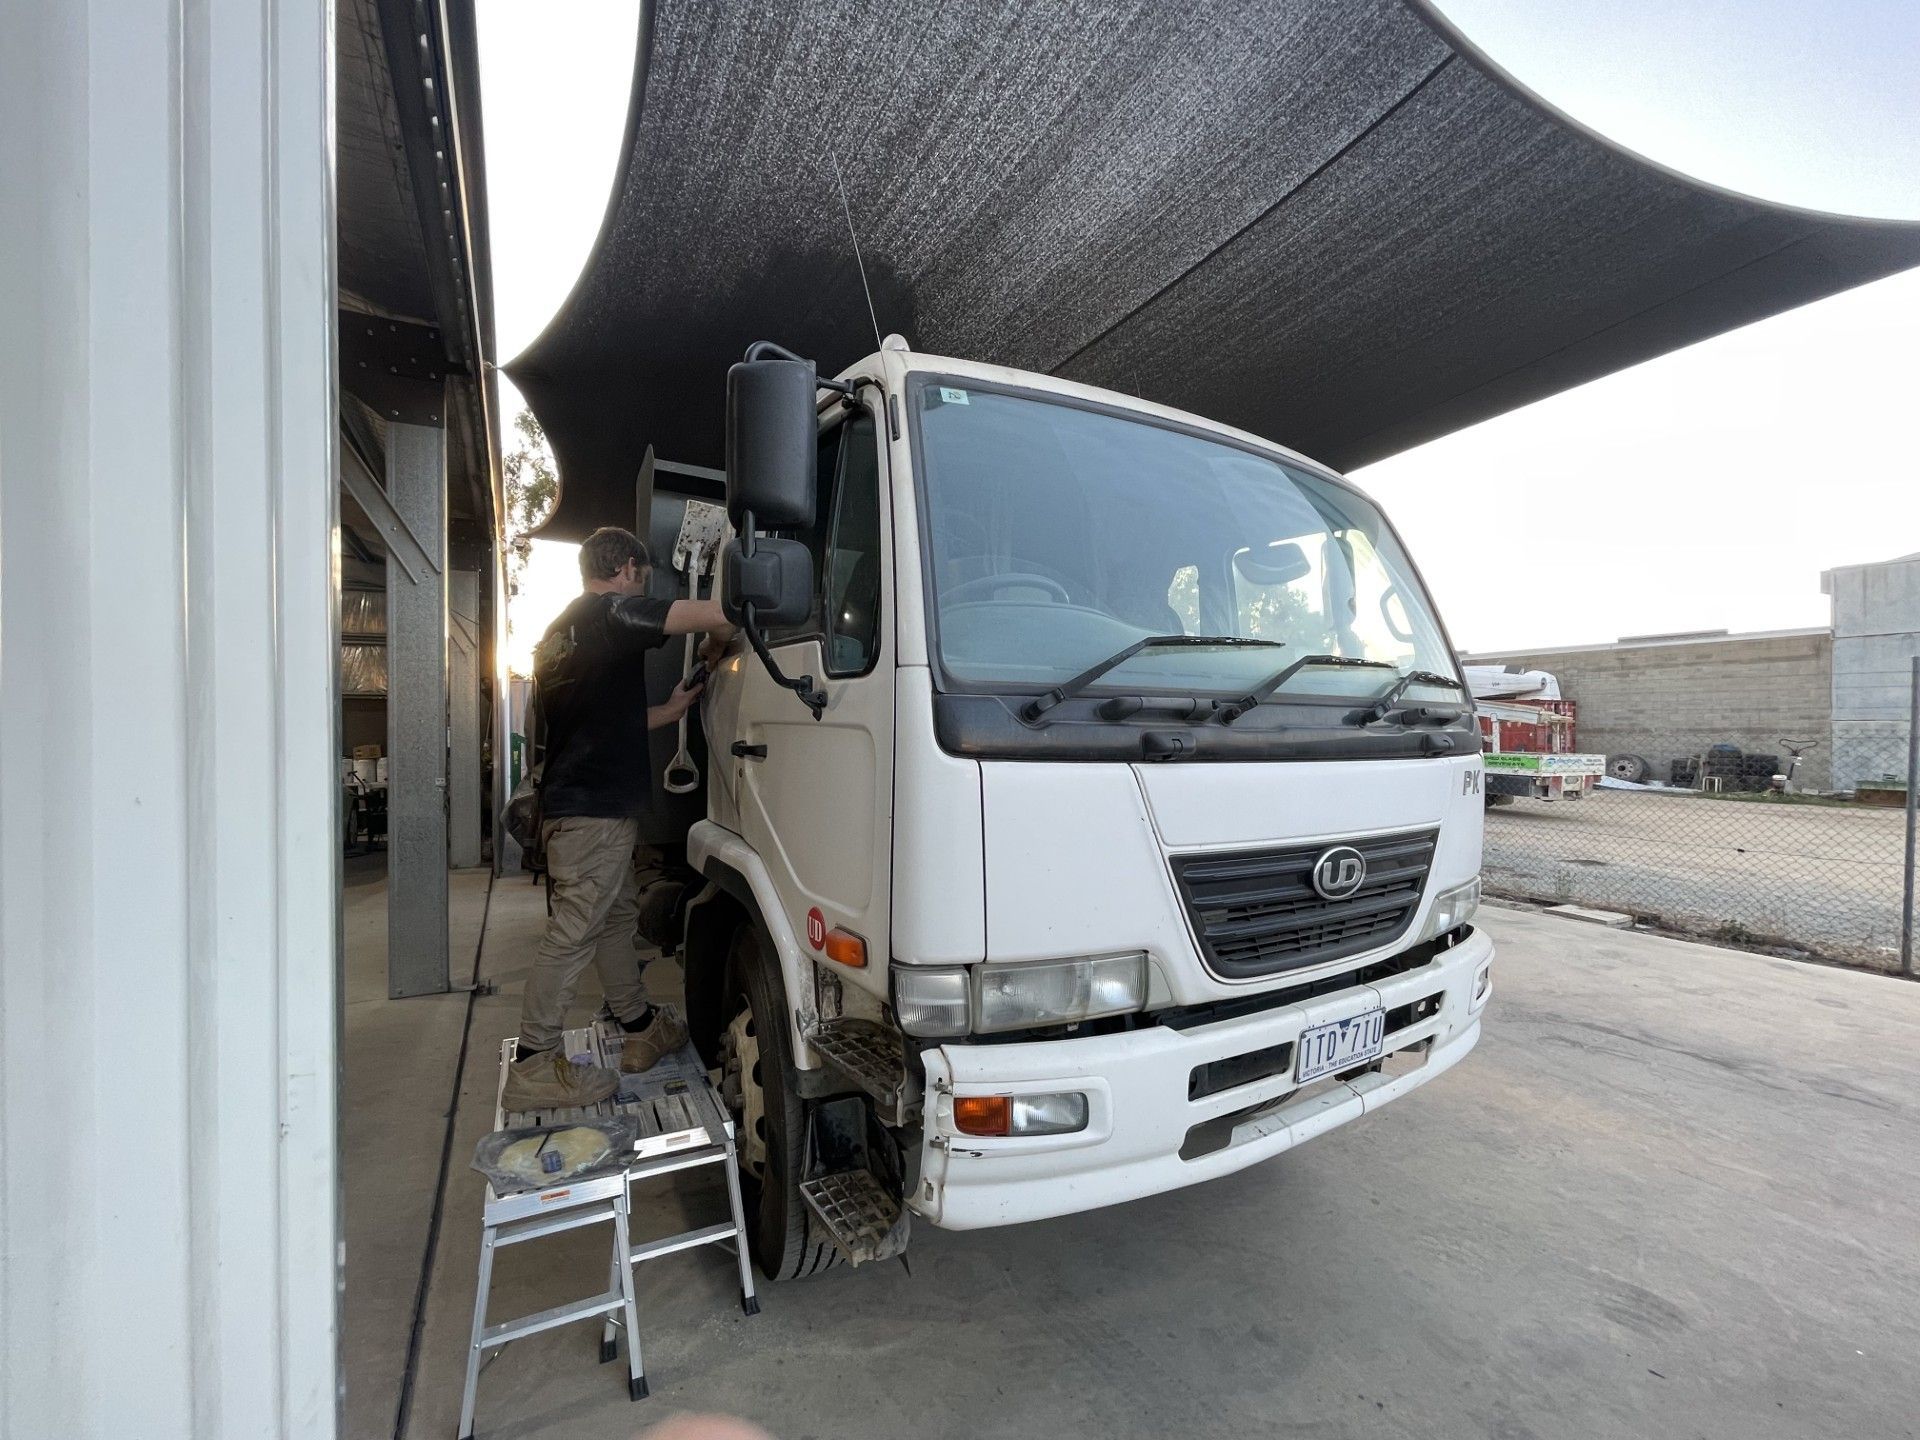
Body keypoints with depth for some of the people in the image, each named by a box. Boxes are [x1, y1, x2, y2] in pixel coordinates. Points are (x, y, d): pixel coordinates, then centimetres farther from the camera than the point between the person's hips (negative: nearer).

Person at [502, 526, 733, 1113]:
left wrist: (672, 709, 25)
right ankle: (533, 1065, 2)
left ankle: (641, 1029, 28)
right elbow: (714, 615, -17)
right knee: (573, 932, -5)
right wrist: (716, 646, 4)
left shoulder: (560, 630, 21)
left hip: (575, 804, 10)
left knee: (618, 915, 16)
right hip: (596, 809, -10)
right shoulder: (612, 612, -9)